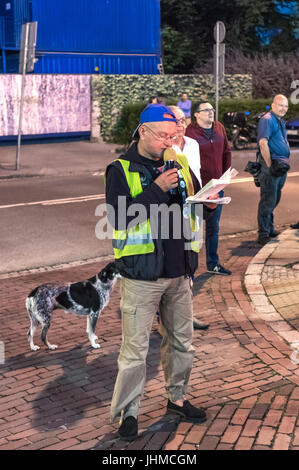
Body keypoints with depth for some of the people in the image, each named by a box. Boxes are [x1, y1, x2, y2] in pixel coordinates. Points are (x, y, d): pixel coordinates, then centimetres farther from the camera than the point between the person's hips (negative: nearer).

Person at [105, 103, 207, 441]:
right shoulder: (121, 170, -5)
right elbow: (118, 217, -17)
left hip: (179, 272, 5)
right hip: (141, 274, -5)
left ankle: (177, 398, 34)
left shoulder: (180, 164, 9)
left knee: (181, 341, 16)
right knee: (135, 348, 1)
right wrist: (157, 188, -22)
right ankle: (128, 411, 16)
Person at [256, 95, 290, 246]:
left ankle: (269, 229, 28)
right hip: (272, 166, -10)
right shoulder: (267, 120, -12)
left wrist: (285, 161, 19)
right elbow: (263, 143, -21)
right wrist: (270, 165, -22)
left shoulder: (280, 121, 19)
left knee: (274, 200, 17)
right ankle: (263, 235, -3)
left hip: (281, 167, 10)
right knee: (268, 201, -8)